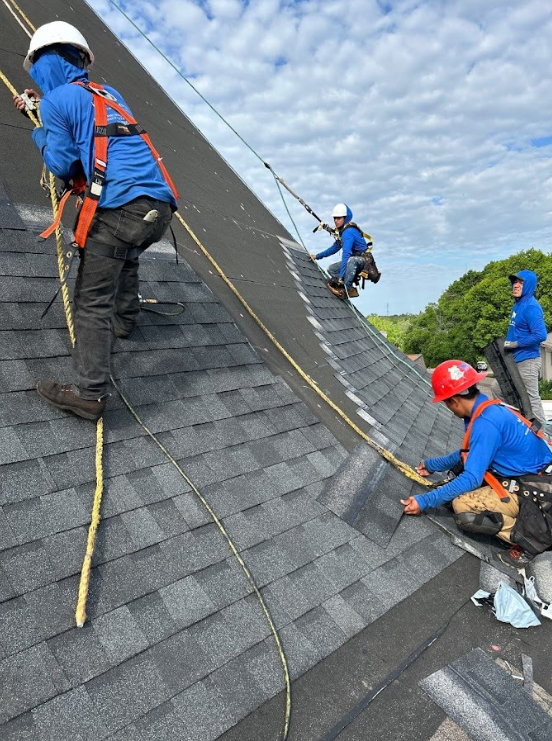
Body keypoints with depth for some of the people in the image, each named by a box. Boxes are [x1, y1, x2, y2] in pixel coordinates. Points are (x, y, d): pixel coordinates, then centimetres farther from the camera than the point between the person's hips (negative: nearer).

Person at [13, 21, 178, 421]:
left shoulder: (56, 99, 7)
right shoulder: (109, 94, 27)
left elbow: (63, 165, 7)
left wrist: (40, 133, 25)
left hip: (120, 206, -7)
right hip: (160, 207, 7)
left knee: (92, 301, -5)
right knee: (126, 254, 37)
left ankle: (90, 394, -7)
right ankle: (126, 317, 45)